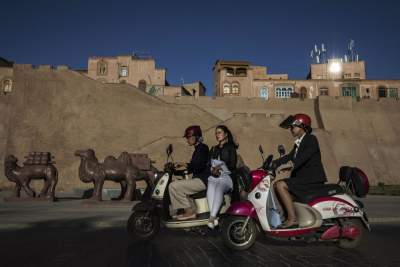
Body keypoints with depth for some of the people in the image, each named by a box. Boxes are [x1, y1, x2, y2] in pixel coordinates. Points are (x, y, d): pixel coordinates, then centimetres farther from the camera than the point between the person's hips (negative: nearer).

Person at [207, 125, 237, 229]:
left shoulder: (230, 147, 10)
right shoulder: (213, 149, 26)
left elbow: (232, 165, 0)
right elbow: (209, 164, 19)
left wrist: (220, 167, -11)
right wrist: (213, 169, -2)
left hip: (226, 177, -3)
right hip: (214, 177, 3)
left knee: (219, 188, -36)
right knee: (210, 188, -32)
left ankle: (212, 217, -42)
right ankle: (214, 218, -38)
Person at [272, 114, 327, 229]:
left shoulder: (311, 139, -9)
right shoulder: (299, 143, 19)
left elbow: (304, 157, -24)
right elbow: (290, 156, 13)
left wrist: (291, 165, -37)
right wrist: (274, 163, 0)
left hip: (312, 180, -9)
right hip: (302, 177, 9)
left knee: (281, 185, -22)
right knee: (277, 185, 6)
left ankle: (292, 219, -19)